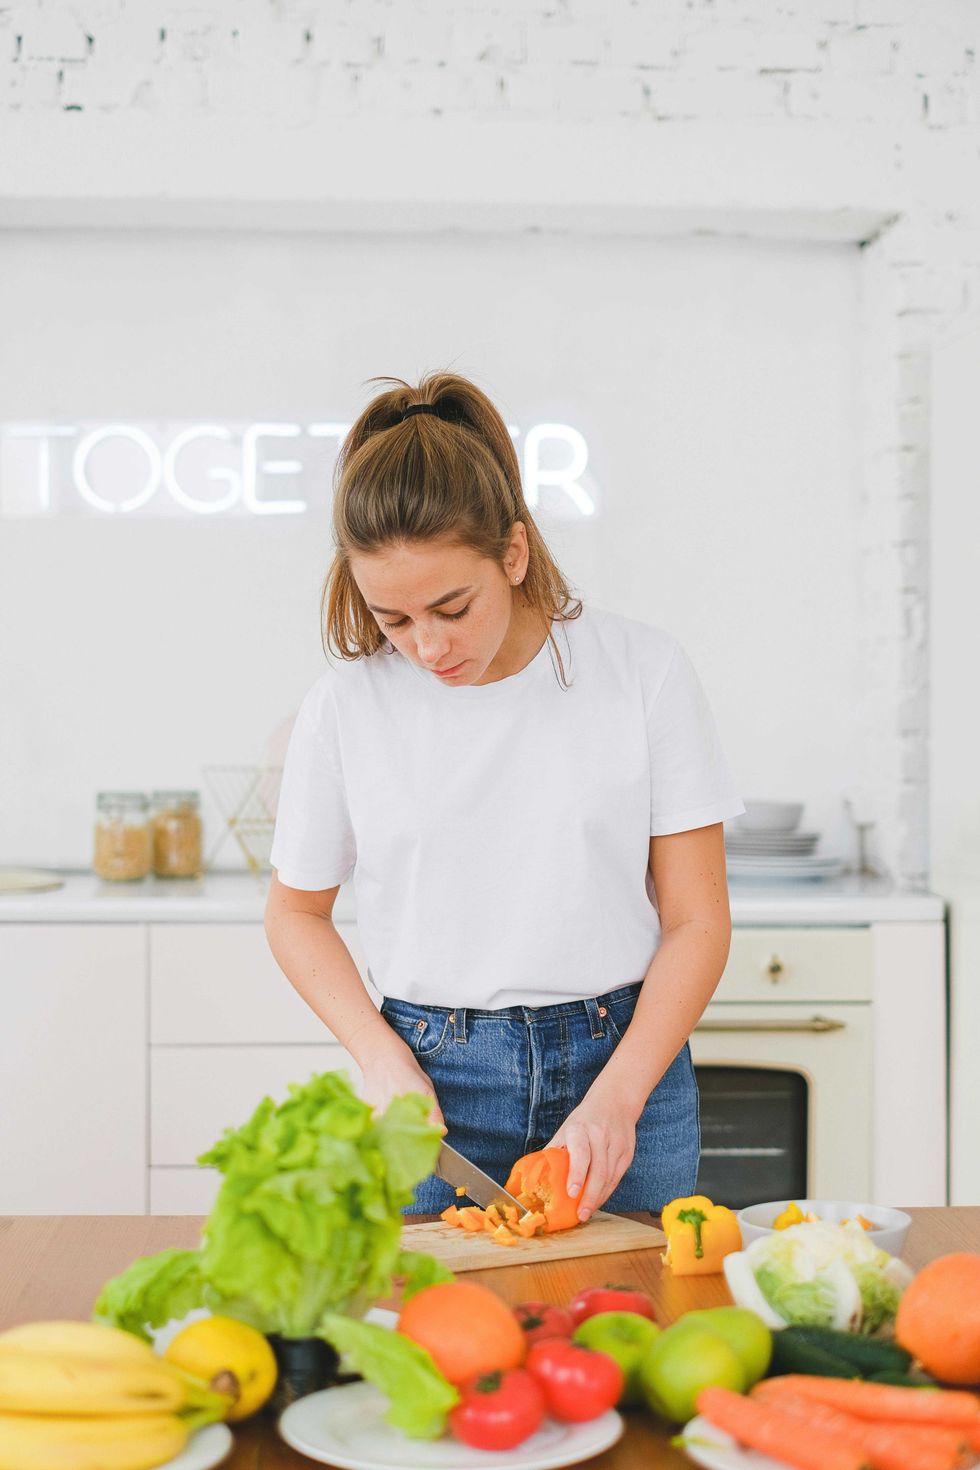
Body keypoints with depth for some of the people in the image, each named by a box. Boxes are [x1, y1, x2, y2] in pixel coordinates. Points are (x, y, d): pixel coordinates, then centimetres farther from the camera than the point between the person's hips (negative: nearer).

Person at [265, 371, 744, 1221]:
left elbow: (697, 920, -4)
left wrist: (615, 1100, -15)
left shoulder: (643, 671, -7)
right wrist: (383, 1059, -5)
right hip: (432, 1076, 0)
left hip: (622, 1058, 0)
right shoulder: (347, 705, -5)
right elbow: (297, 911, 9)